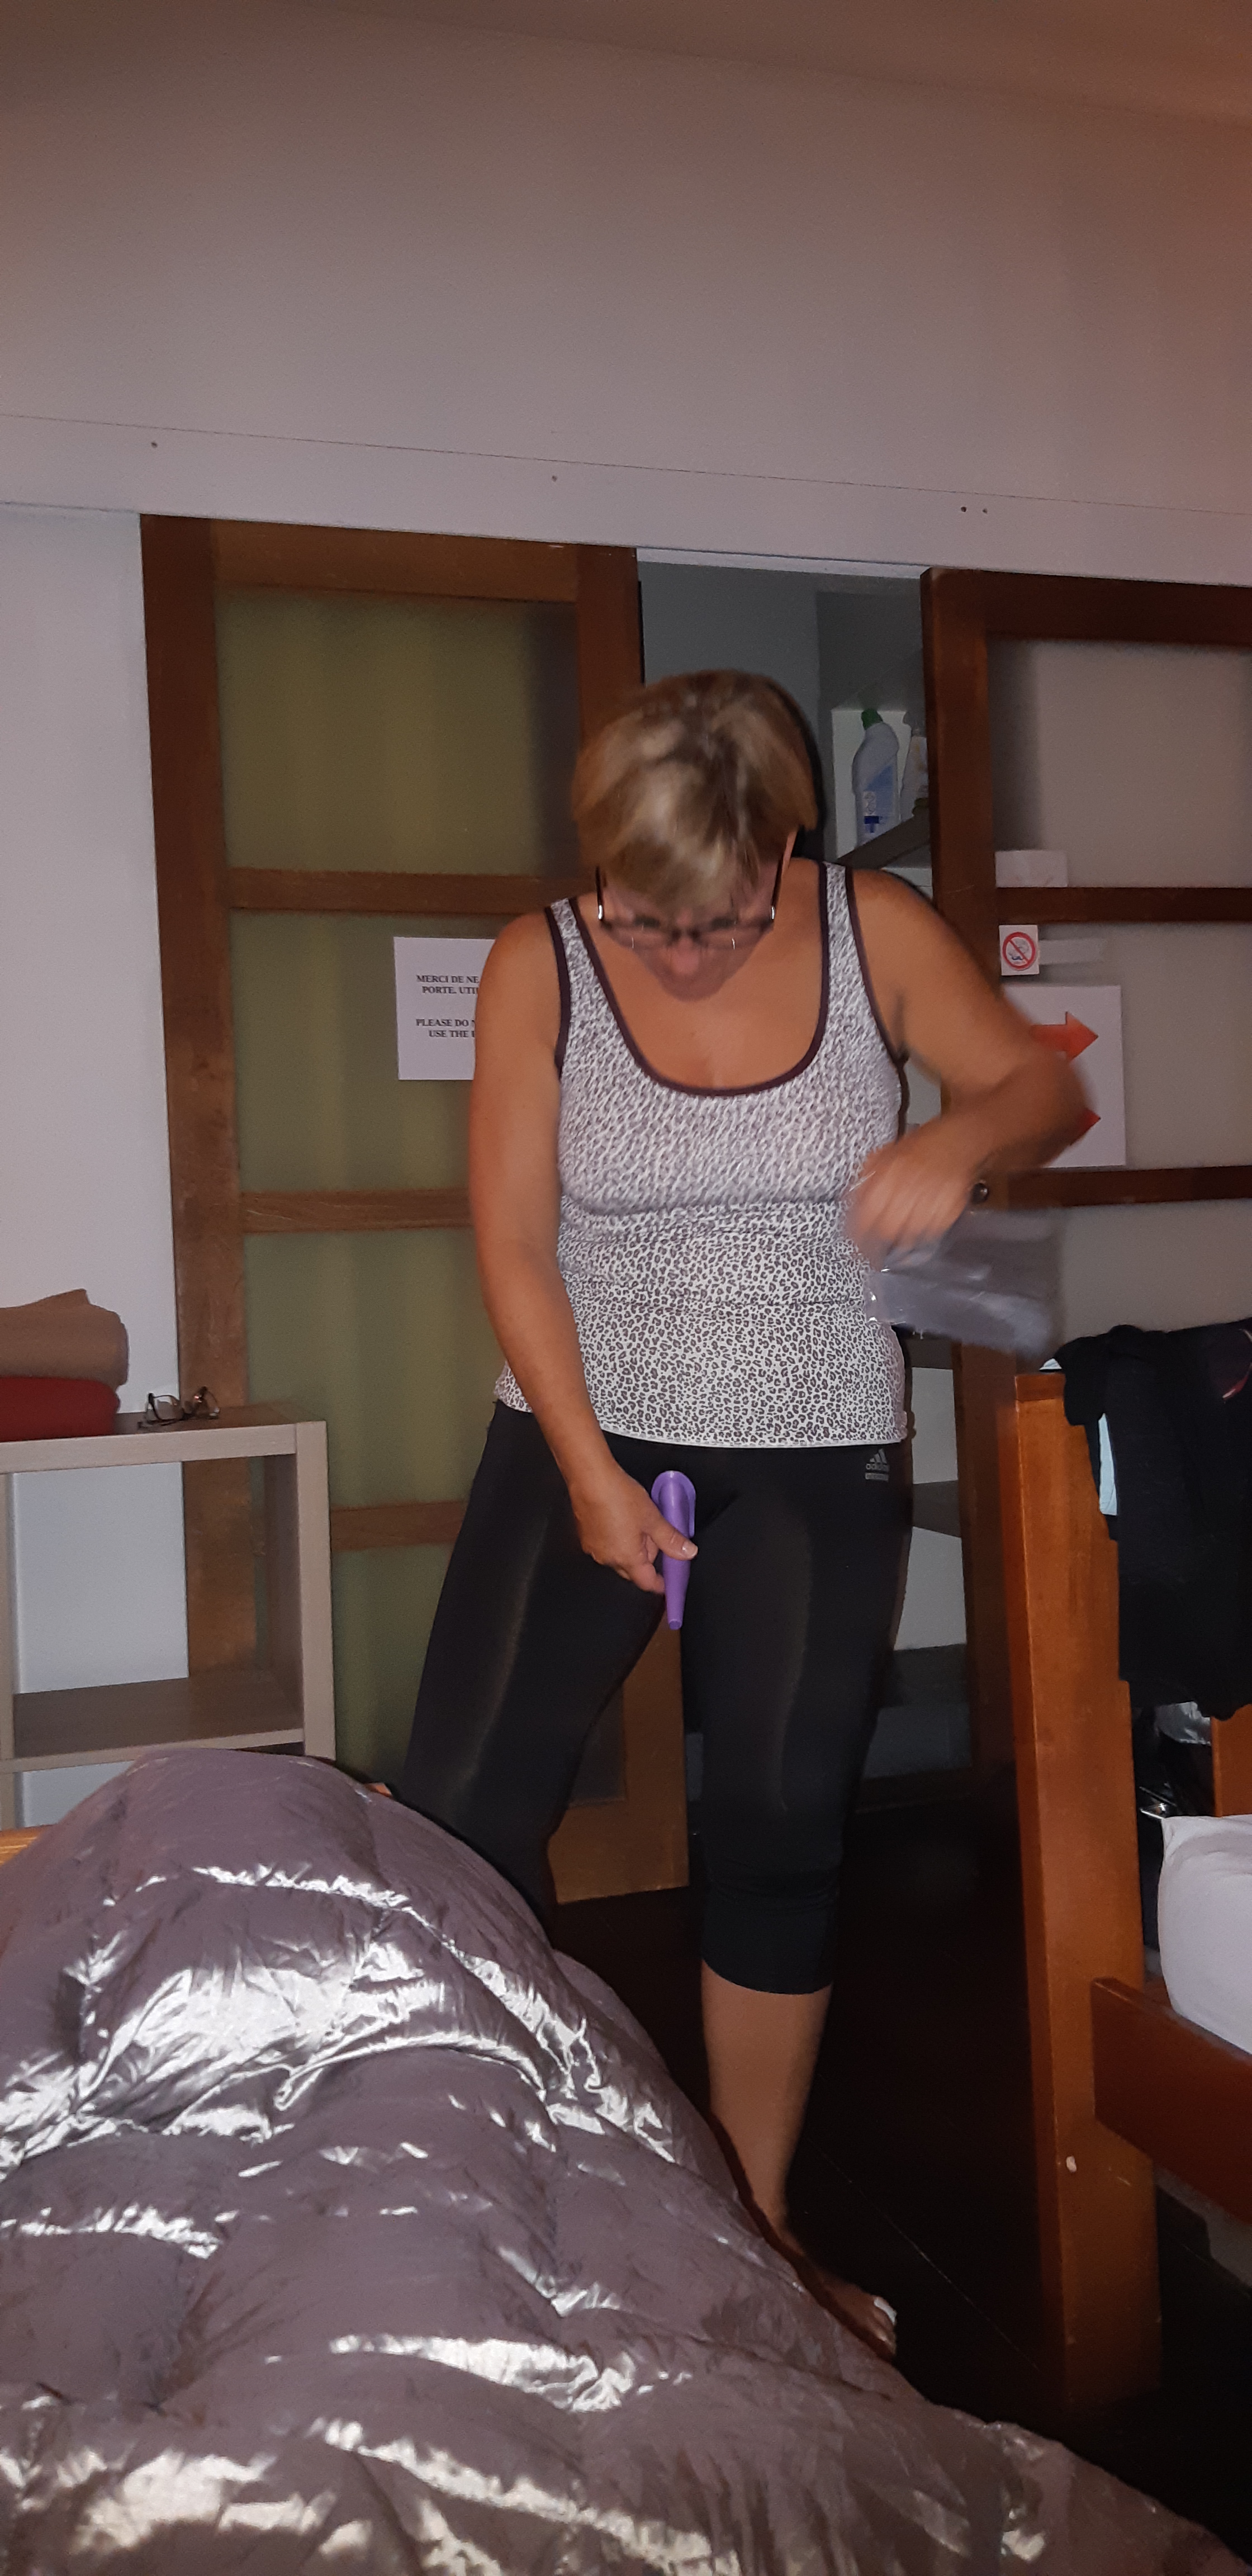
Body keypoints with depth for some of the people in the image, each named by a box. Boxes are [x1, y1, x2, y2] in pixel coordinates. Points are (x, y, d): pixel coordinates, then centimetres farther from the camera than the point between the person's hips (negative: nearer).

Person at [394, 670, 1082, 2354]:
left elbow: (1045, 1084, 1)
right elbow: (515, 1243, -7)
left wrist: (962, 1138, -23)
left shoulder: (873, 934, -5)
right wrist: (591, 1472, -13)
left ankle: (754, 2225, 27)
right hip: (585, 1437, 0)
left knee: (781, 1839, 6)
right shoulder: (541, 966, -7)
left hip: (818, 1465, 1)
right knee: (459, 1807, -9)